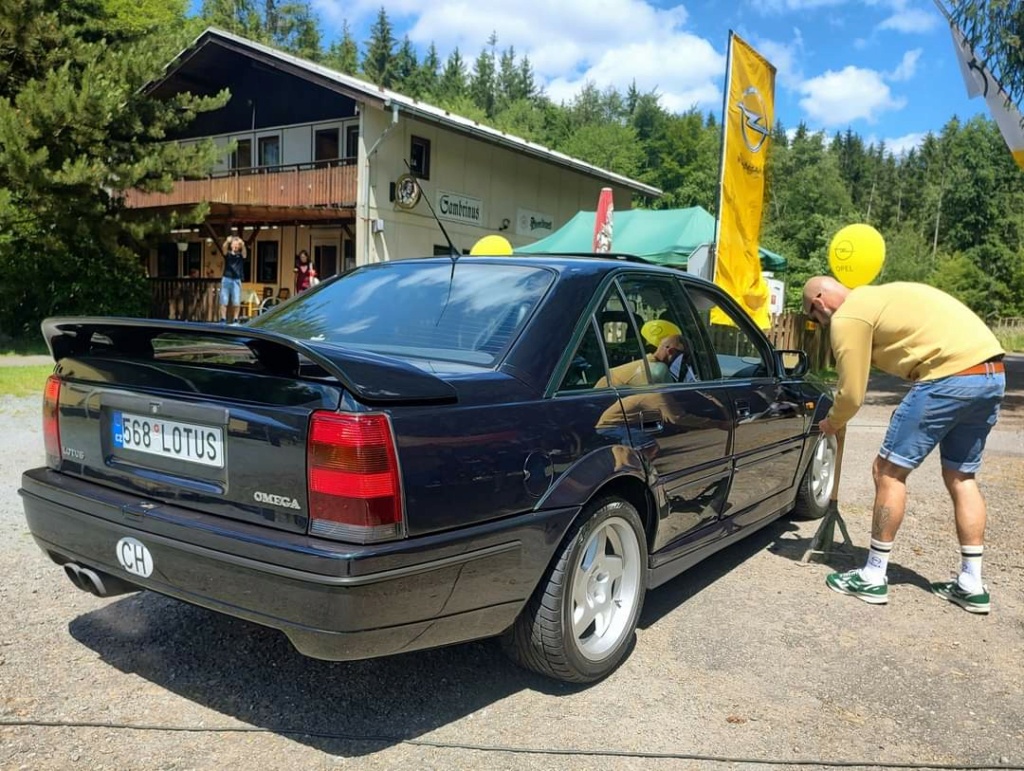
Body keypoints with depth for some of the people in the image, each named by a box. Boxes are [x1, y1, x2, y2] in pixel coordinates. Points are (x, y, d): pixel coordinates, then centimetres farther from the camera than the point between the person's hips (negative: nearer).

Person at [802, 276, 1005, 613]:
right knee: (961, 477, 19)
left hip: (952, 376, -10)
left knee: (889, 471, 1)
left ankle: (873, 578, 9)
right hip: (992, 372, 10)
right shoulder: (880, 297, 27)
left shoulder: (847, 317, -2)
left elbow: (852, 394, -1)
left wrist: (831, 423, 19)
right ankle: (972, 584, 23)